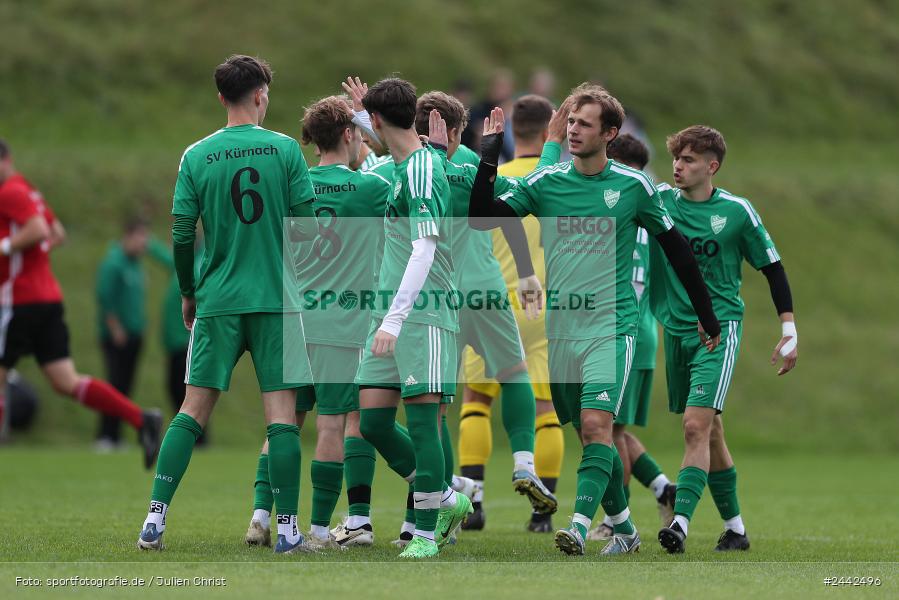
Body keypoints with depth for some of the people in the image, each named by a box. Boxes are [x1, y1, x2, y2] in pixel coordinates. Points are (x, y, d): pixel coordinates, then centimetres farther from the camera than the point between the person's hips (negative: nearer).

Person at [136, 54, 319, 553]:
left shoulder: (196, 156, 1)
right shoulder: (285, 149, -4)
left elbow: (181, 236, 0)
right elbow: (307, 228, -6)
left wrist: (188, 293, 14)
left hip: (216, 301, 2)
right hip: (276, 299, -2)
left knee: (193, 409, 7)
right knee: (281, 411, 1)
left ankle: (155, 518, 1)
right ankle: (287, 527, -1)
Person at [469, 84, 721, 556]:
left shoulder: (632, 186, 0)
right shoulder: (544, 182, 4)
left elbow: (676, 248, 9)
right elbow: (480, 217, -2)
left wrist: (707, 316, 12)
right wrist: (490, 153, -11)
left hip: (611, 326, -3)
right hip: (561, 327, 3)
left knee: (596, 424, -19)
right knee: (587, 434, 8)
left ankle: (579, 526, -27)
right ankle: (624, 529, 22)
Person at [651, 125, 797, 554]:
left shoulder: (736, 211, -4)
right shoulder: (660, 201, 3)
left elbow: (772, 268, 3)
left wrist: (789, 331, 1)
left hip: (719, 328, -4)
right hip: (675, 328, 4)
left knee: (697, 427, -19)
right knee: (709, 432, 12)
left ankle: (681, 522, -28)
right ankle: (734, 526, 24)